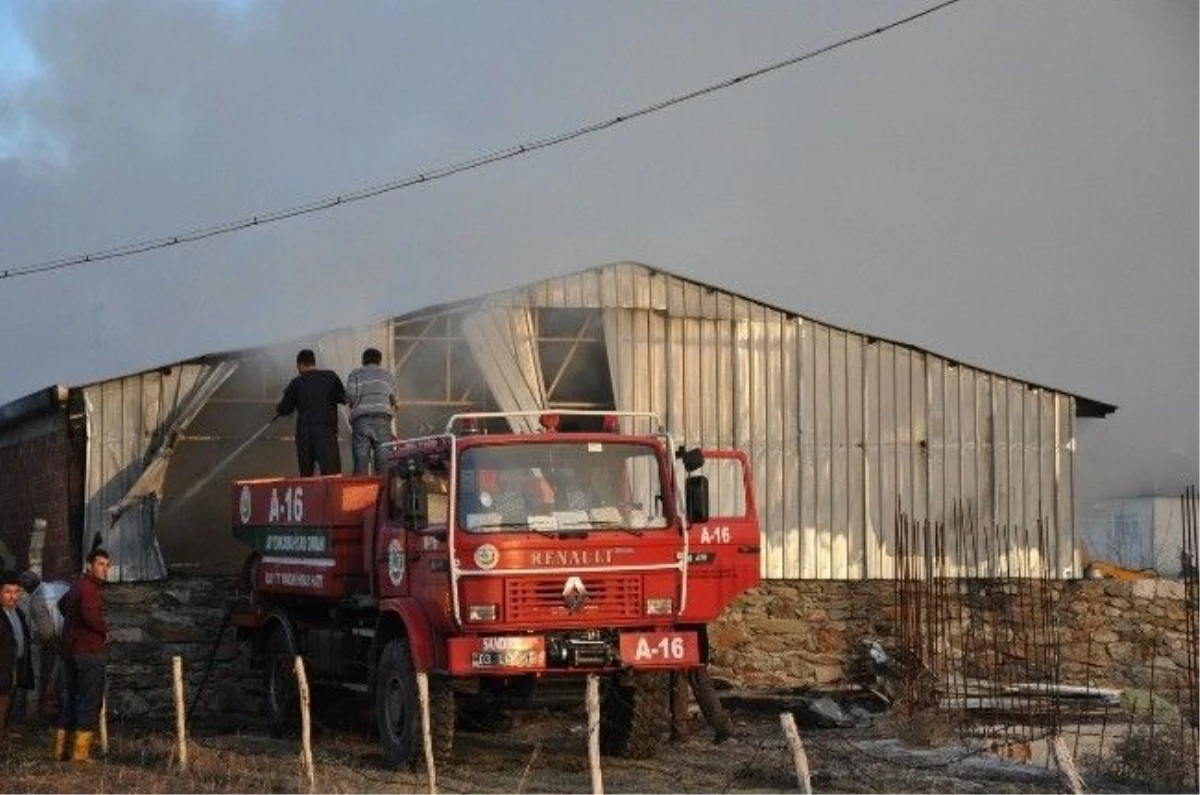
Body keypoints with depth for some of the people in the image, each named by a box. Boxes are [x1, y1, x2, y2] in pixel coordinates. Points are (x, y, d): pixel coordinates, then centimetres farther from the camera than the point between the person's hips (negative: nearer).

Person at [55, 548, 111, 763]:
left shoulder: (77, 586, 15)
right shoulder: (90, 588, -16)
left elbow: (62, 605, 35)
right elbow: (90, 615, -32)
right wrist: (105, 630, -14)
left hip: (70, 650, 9)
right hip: (89, 651, -9)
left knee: (69, 699, 15)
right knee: (90, 701, -4)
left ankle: (60, 749, 18)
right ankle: (80, 752, -6)